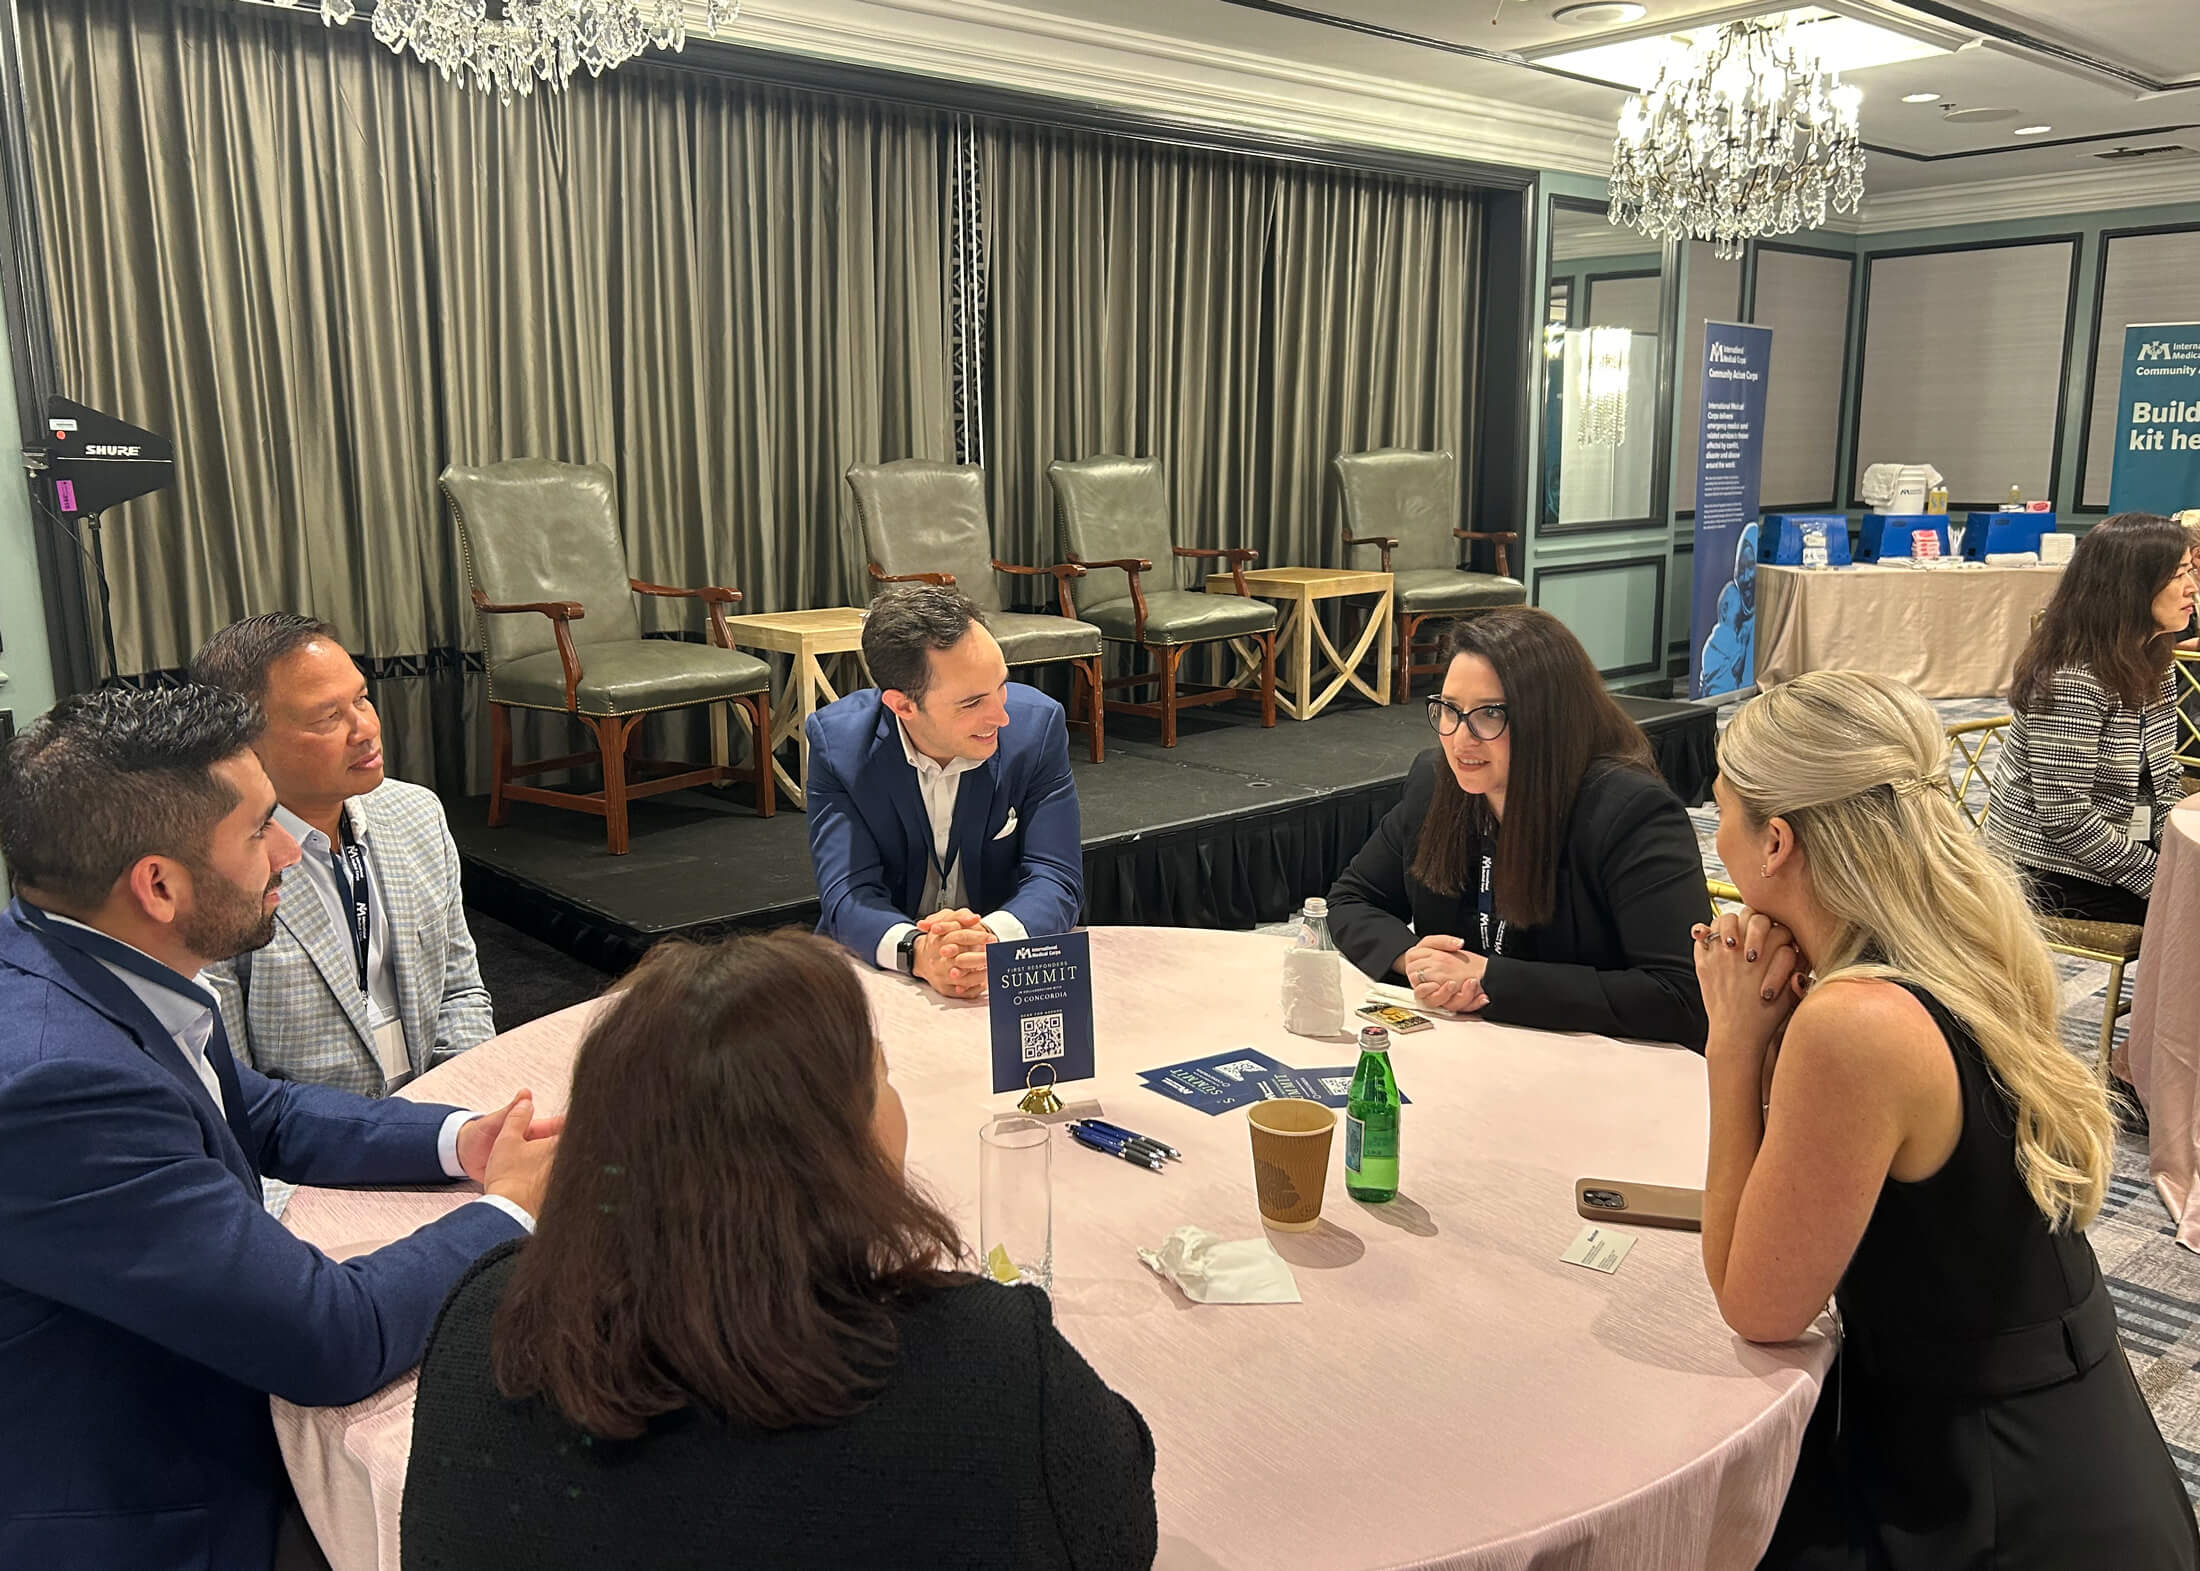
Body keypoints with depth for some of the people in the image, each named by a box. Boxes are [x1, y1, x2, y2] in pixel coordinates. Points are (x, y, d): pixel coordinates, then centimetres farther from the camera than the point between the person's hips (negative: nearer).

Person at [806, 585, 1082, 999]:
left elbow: (1056, 879, -13)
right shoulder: (837, 741, -12)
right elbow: (849, 894, -17)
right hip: (880, 971, 0)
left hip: (1008, 972, 1)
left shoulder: (1037, 724, -10)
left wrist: (993, 937, -34)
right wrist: (916, 950, -38)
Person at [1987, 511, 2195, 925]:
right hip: (2051, 872, -9)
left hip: (2119, 845, 9)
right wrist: (2157, 880, -19)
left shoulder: (2152, 665, 6)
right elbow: (2064, 816, -24)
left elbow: (2163, 775, 13)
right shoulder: (2073, 681, -23)